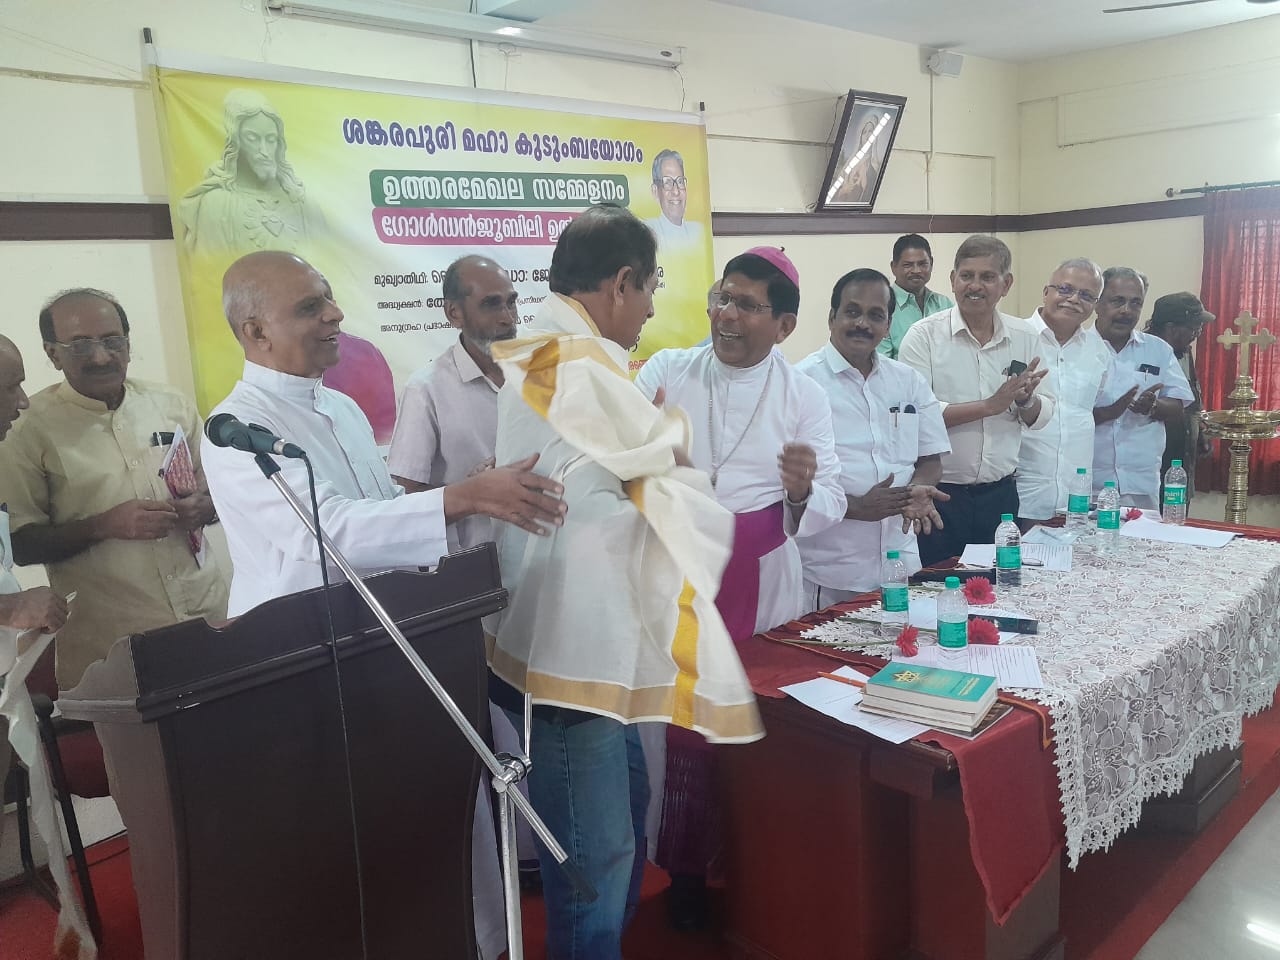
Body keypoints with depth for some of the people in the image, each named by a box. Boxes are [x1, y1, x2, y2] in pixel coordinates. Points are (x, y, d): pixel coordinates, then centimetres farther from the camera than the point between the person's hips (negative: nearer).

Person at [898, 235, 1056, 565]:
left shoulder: (1024, 337, 6)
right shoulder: (925, 335, -8)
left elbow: (1042, 416, 10)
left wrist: (1026, 400, -12)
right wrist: (990, 405, -16)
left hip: (1000, 492, 5)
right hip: (939, 493, -4)